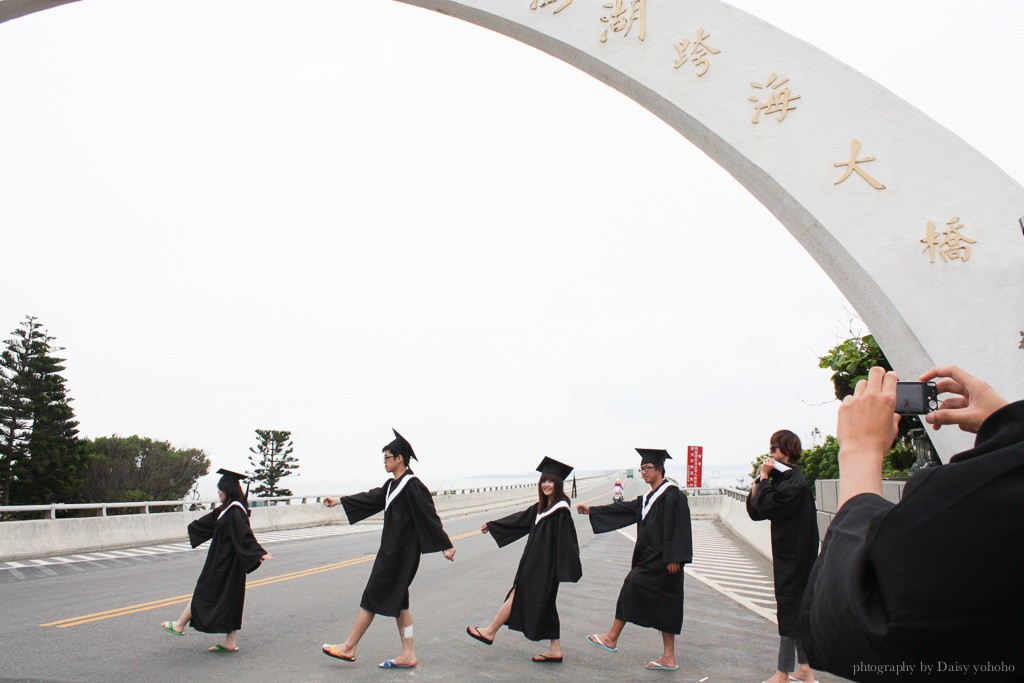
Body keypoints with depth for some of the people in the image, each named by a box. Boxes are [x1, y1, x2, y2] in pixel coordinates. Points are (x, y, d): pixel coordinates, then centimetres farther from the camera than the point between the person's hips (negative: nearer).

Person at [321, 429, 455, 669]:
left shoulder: (412, 486, -17)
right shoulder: (393, 484, 10)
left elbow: (429, 515, -18)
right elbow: (371, 497, 23)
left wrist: (445, 546, -17)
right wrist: (339, 501, 31)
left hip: (400, 553, -9)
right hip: (392, 549, 9)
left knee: (374, 595, 1)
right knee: (397, 600, 11)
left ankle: (349, 648, 14)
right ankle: (408, 655, 16)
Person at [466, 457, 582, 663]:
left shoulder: (561, 509, -16)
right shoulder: (542, 507, 10)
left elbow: (567, 540, -20)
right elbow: (520, 519, 19)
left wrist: (567, 568, -23)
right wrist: (491, 525, 25)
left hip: (544, 565, -8)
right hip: (535, 562, 8)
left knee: (518, 595, 3)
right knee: (544, 604, 11)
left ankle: (490, 632, 16)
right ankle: (555, 650, 16)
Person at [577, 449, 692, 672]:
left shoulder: (672, 494, -10)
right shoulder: (648, 499, 16)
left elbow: (678, 528, -16)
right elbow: (624, 509, 15)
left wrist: (674, 558, -20)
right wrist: (592, 510, 11)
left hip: (663, 558, -9)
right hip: (651, 557, 9)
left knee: (632, 585, -11)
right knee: (664, 605, 9)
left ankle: (612, 638, -3)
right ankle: (668, 658, 14)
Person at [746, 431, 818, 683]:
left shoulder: (795, 482, -18)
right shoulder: (785, 479, 12)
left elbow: (764, 507, -25)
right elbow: (754, 510, 8)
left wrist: (764, 477, -16)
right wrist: (759, 480, -3)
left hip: (793, 555, -10)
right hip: (788, 554, 10)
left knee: (789, 608, -3)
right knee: (798, 609, 15)